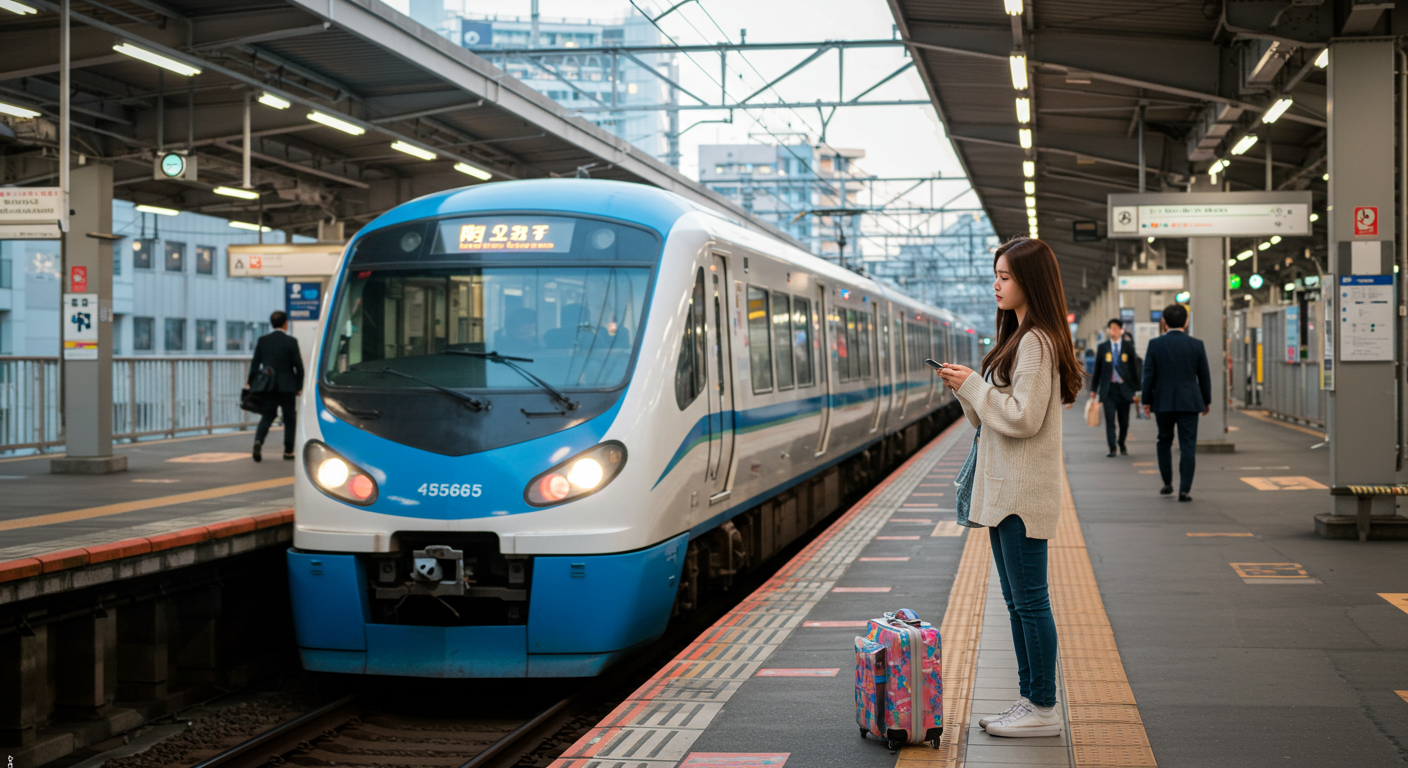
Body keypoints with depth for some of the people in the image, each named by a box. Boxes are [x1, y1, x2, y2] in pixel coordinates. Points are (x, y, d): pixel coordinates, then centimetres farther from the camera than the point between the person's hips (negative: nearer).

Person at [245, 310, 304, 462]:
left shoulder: (263, 340, 1)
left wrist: (250, 382, 11)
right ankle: (288, 452, 9)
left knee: (267, 416, 9)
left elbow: (255, 363, 2)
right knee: (289, 418, 9)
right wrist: (299, 386, 3)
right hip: (287, 386, -3)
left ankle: (258, 441, -17)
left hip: (268, 386, 3)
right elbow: (298, 365, -7)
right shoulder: (291, 341, -7)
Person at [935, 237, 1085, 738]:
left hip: (1023, 491, -10)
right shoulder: (1018, 336, 16)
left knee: (1030, 601, -4)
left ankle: (1044, 709, 2)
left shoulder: (1037, 342, -16)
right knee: (1017, 602, 14)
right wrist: (967, 389, 6)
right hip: (1004, 488, 10)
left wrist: (973, 386, -14)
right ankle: (1030, 701, 21)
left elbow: (1023, 418, -22)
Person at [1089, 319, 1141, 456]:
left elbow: (1134, 369, 6)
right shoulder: (1102, 347, 5)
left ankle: (1122, 445, 26)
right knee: (1110, 420, -7)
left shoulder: (1128, 348, 4)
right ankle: (1112, 448, -2)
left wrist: (1136, 391, 3)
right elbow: (1097, 369, 8)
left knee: (1124, 421, 5)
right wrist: (1093, 389, 5)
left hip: (1124, 388, 0)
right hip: (1108, 388, 0)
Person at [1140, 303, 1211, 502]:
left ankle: (1167, 483, 25)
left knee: (1164, 442, 18)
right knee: (1188, 446, -1)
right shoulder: (1196, 345, -2)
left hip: (1163, 403, 1)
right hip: (1189, 403, -1)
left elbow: (1149, 375, -2)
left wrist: (1147, 401, 6)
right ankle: (1184, 489, -8)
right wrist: (1207, 400, 16)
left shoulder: (1155, 344, -4)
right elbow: (1204, 376, 5)